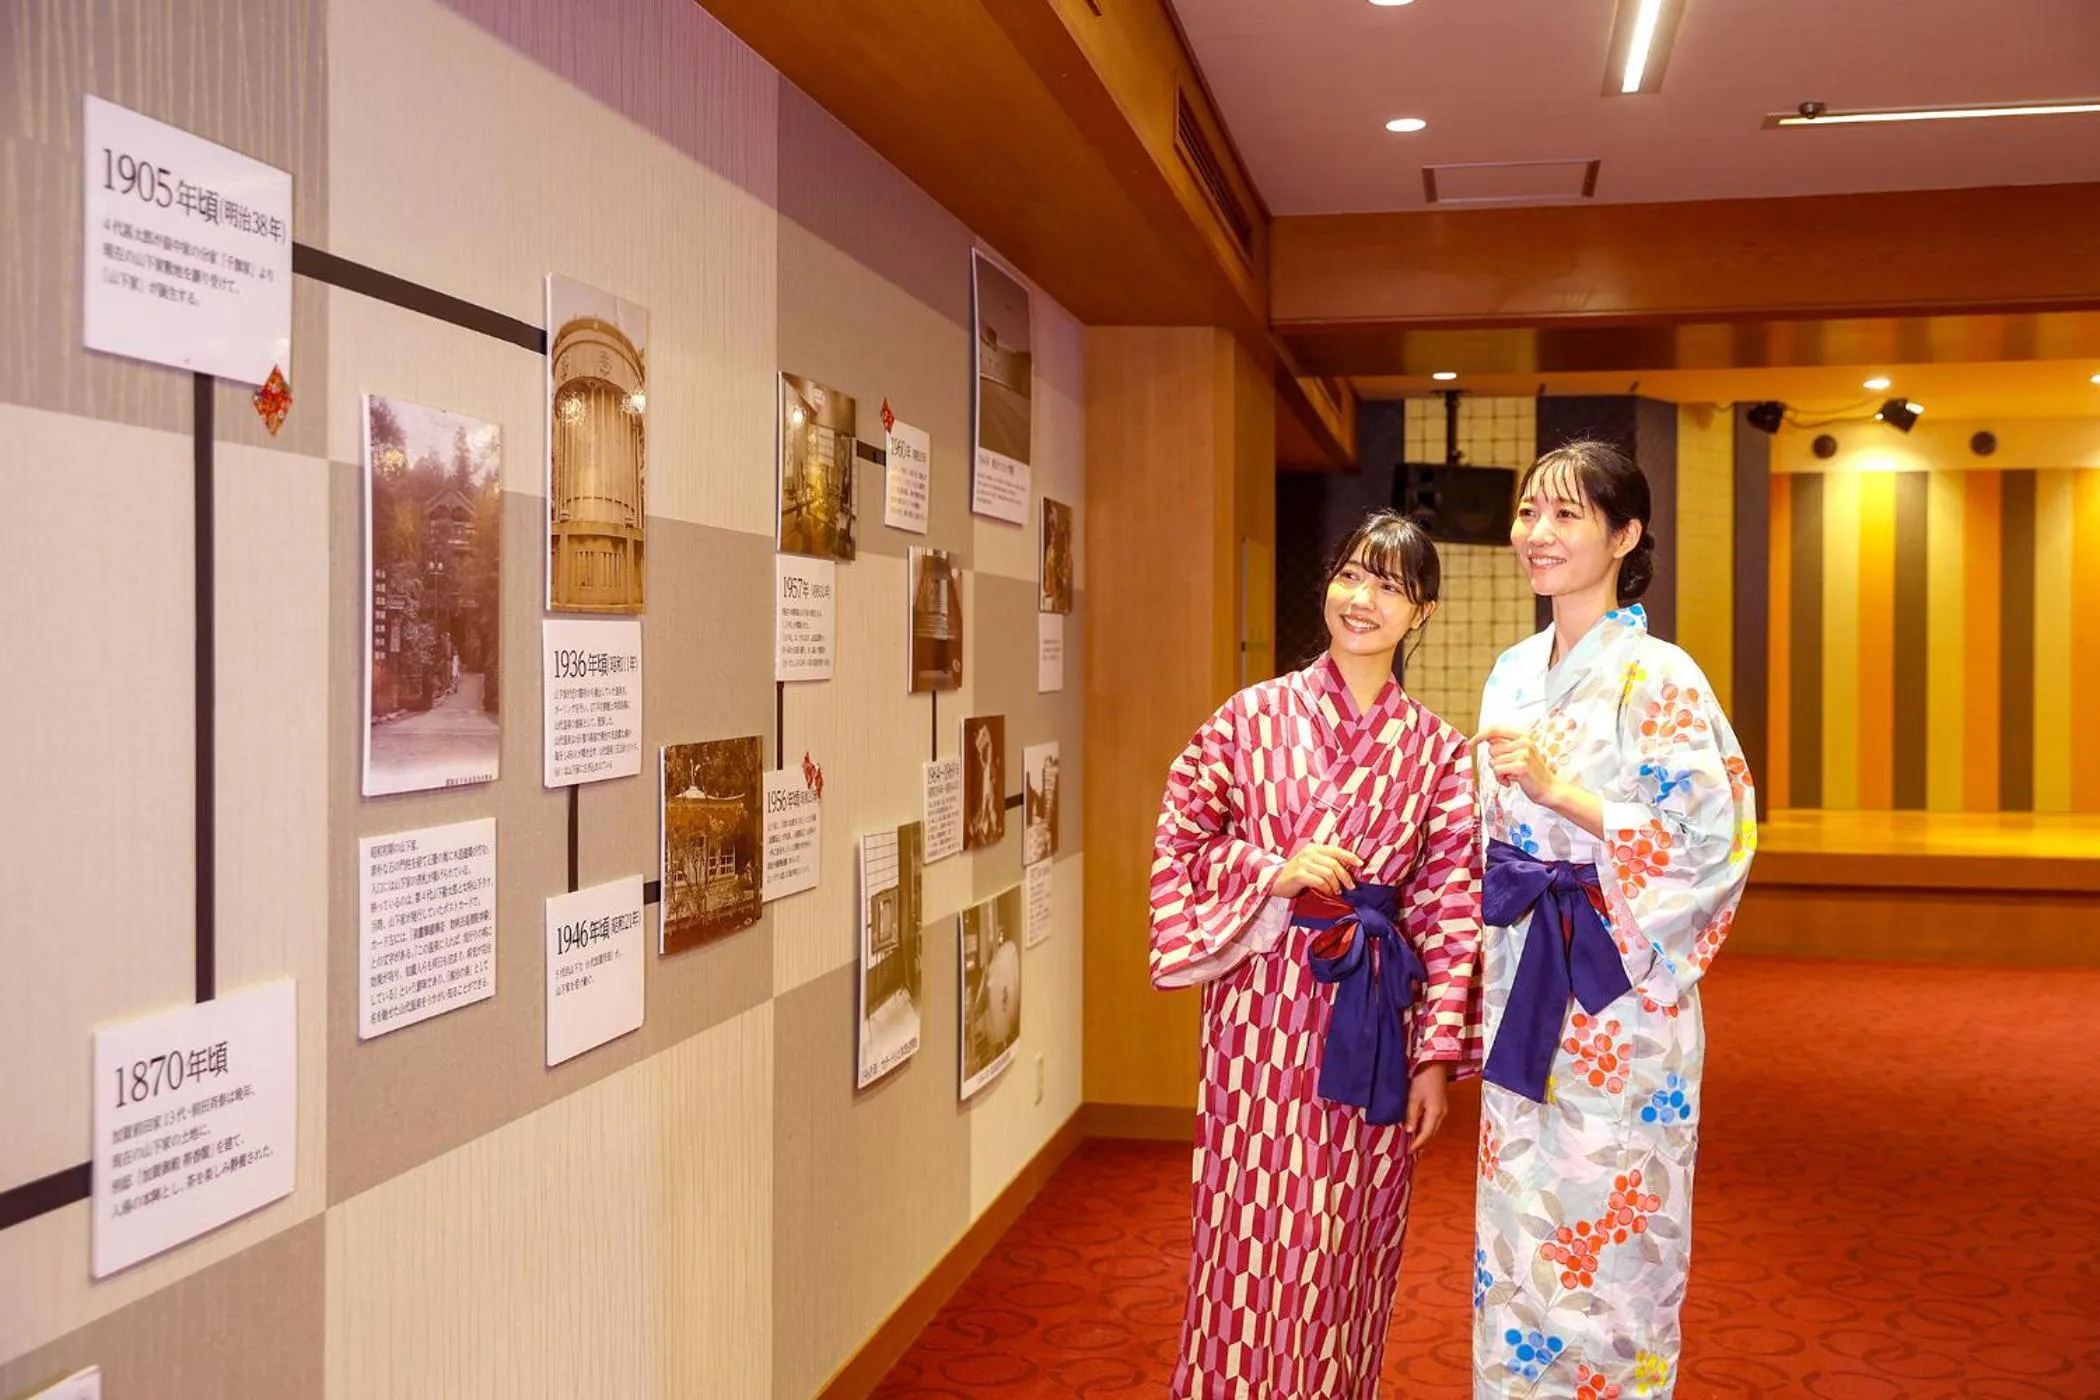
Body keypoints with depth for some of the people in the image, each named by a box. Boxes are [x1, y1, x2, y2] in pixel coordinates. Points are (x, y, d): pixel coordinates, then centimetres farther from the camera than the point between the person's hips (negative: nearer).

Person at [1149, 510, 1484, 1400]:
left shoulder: (1436, 750, 3)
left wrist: (1437, 1054, -1)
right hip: (1263, 1004, -1)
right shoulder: (1254, 715, -1)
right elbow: (1180, 839, 1)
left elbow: (1450, 908, 2)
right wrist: (1276, 873, -15)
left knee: (1347, 1252, 11)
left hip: (1376, 1018, 2)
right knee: (1253, 1238, 3)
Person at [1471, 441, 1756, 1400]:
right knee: (1515, 1228, 14)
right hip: (1521, 988, 7)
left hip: (1618, 996, -6)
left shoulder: (1656, 677, -12)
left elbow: (1708, 836, -18)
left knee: (1606, 1239, 4)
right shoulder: (1514, 672, 9)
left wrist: (1558, 787, -23)